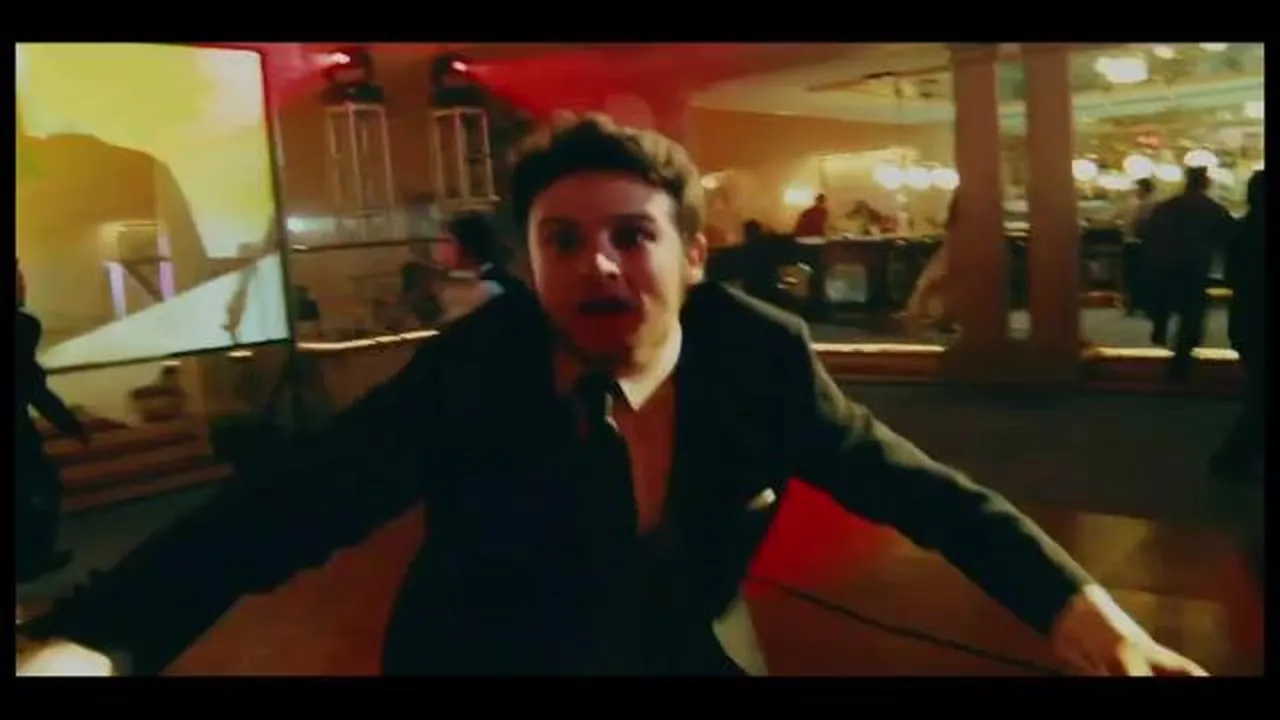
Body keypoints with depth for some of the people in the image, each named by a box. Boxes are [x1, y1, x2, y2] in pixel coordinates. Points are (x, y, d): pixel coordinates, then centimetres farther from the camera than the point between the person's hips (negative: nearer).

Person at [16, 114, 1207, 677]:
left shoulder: (759, 356, -16)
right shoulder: (473, 373, -23)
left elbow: (909, 484, -7)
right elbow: (274, 517, -26)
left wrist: (1070, 600, -19)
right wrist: (79, 643, -41)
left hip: (696, 658, 3)